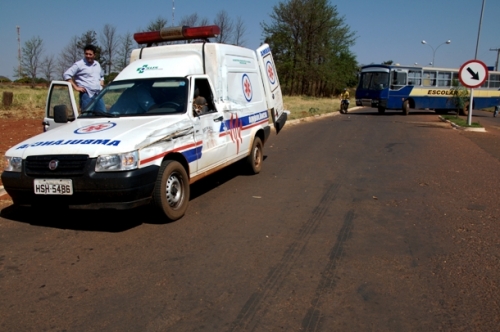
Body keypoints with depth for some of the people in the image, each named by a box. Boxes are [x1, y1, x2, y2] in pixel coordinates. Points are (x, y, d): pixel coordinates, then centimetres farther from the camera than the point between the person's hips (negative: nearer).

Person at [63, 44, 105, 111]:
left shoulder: (97, 64, 17)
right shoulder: (79, 64, -2)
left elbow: (101, 76, 34)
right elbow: (66, 75, -5)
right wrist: (76, 87, -10)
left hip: (98, 94, 6)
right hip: (86, 94, -6)